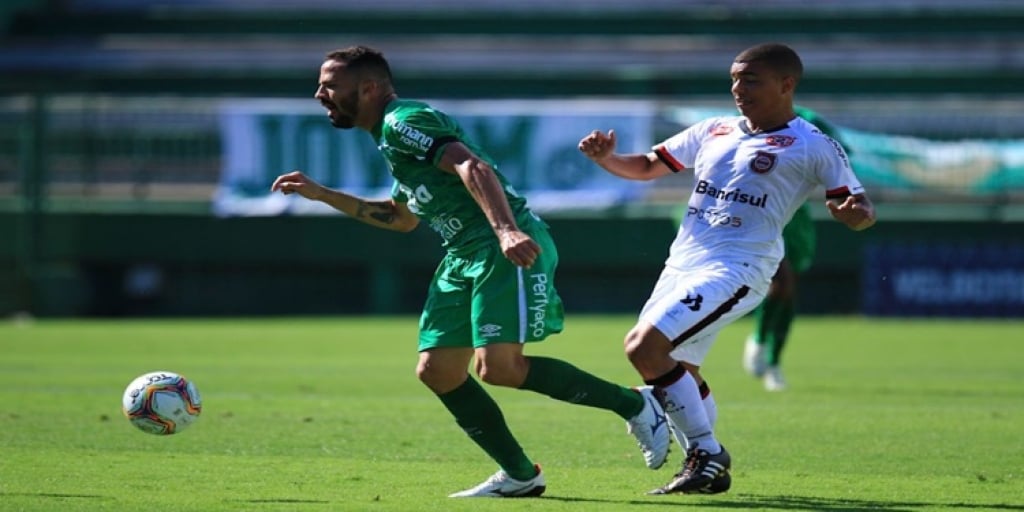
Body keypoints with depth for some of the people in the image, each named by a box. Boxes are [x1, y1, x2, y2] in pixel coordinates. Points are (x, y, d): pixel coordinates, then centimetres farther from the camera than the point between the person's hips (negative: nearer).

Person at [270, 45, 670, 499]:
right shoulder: (392, 136, 23)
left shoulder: (403, 121, -8)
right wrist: (322, 195, 36)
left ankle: (633, 405, -6)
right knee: (436, 371, 6)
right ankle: (519, 476, 12)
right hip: (464, 257, 10)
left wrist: (506, 230, -38)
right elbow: (401, 218, 38)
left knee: (498, 366, -20)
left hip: (506, 249, -10)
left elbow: (473, 167, -23)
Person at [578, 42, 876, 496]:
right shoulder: (715, 131, 15)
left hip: (737, 269, -7)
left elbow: (860, 213, -1)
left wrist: (855, 213, -25)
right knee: (678, 371, 12)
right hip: (682, 265, 8)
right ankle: (707, 468, 29)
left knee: (644, 346, -21)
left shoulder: (814, 148, -2)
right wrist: (605, 158, 3)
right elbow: (648, 166, 22)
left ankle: (707, 454, -12)